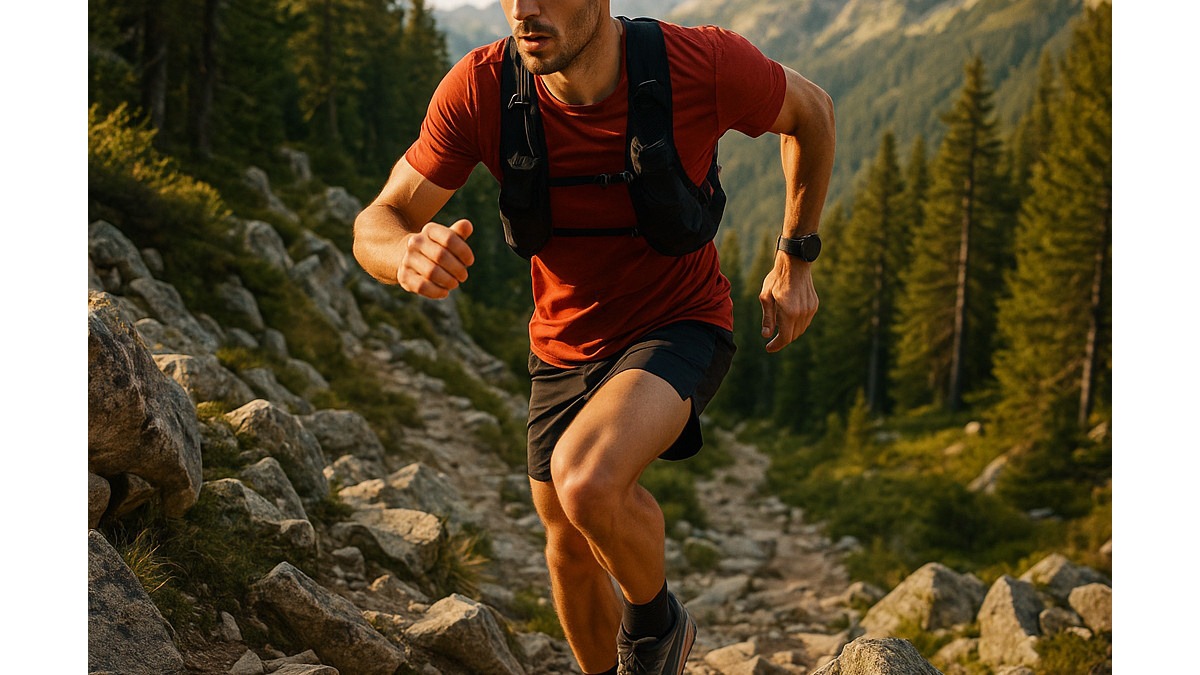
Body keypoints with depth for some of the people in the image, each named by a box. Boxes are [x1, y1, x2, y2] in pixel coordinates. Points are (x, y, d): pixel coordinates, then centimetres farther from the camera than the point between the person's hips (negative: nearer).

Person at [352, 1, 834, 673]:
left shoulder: (704, 63, -27)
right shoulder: (478, 90, -22)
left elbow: (811, 109, -4)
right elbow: (376, 226, -14)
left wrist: (797, 259, -1)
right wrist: (409, 253, -39)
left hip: (680, 325, -4)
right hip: (564, 346, 4)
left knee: (586, 481, -33)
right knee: (571, 549, 19)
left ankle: (655, 620, 0)